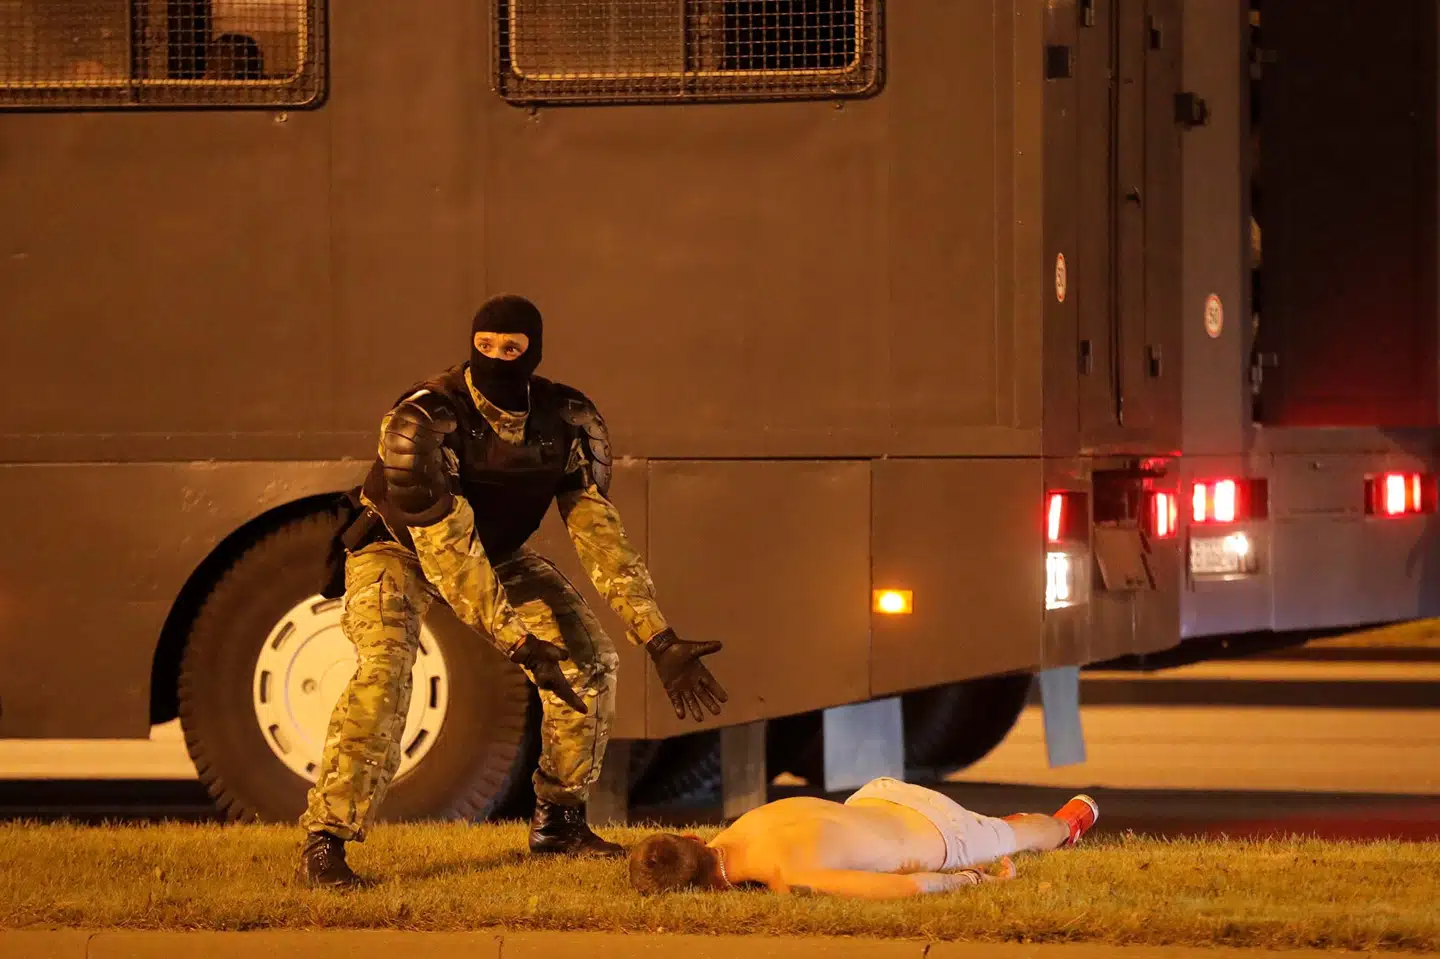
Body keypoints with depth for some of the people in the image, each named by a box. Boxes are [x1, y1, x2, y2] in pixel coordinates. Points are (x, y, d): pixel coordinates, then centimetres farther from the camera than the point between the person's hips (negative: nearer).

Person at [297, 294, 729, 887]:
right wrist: (519, 643, -45)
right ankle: (323, 844, -26)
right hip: (399, 549, -5)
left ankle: (559, 823, 11)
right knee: (383, 671, -30)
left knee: (588, 659, -5)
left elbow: (599, 536, -18)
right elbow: (446, 551, -38)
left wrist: (661, 643, -25)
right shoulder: (423, 421, -34)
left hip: (496, 552, 5)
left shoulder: (568, 422, -19)